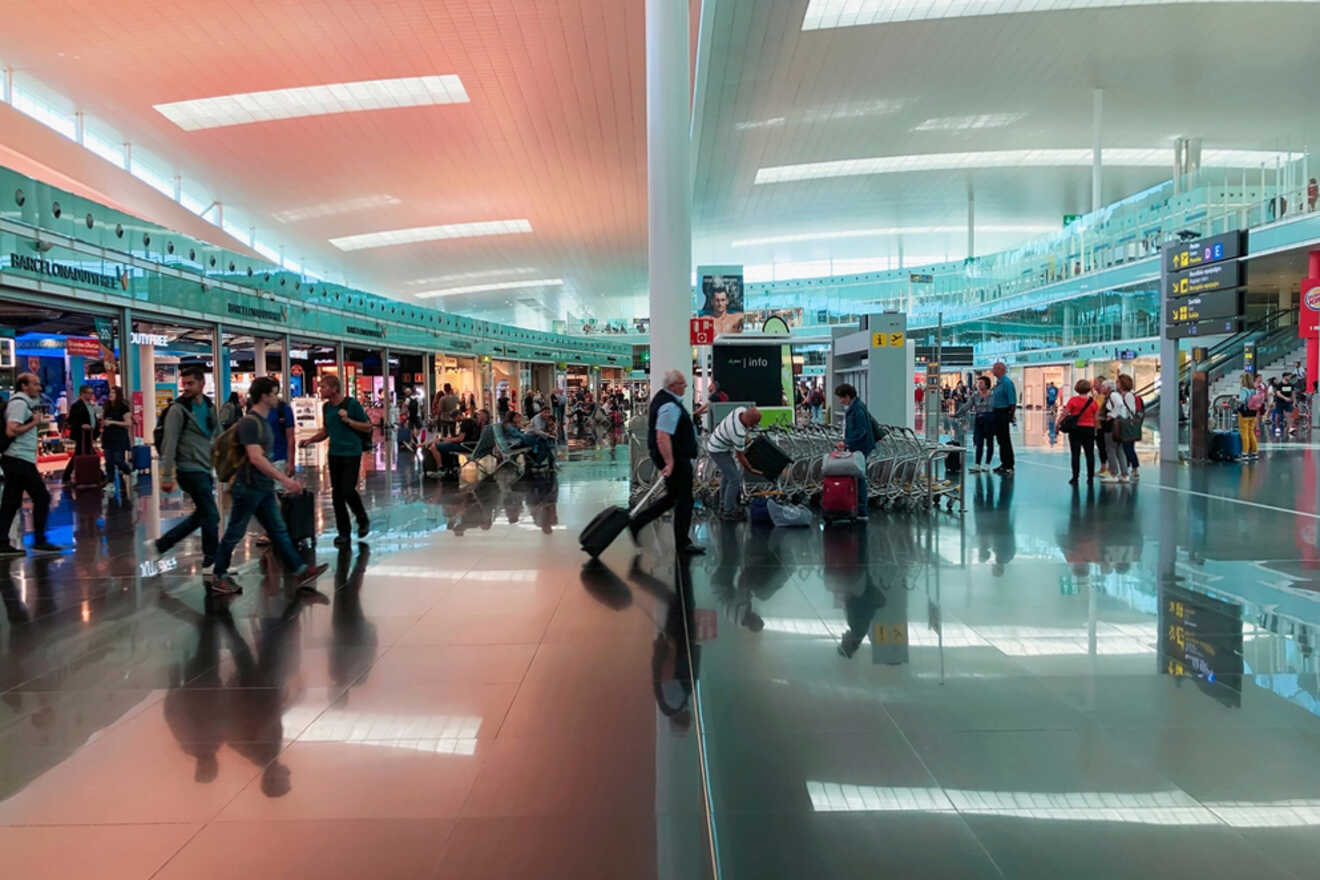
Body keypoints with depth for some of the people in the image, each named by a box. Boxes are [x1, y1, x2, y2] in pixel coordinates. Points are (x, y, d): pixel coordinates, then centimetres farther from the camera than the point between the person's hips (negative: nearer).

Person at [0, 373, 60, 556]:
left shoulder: (23, 403, 19)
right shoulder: (19, 403, -11)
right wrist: (33, 423, -12)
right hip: (20, 459, -10)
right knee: (42, 497, -6)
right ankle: (39, 541, -2)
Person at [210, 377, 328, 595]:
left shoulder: (263, 421, 13)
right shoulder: (250, 422, -17)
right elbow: (256, 458, -26)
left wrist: (282, 477, 22)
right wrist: (284, 479, -27)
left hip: (264, 488, 9)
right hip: (248, 488, -9)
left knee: (279, 531, 8)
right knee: (234, 534, 2)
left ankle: (300, 571, 8)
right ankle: (219, 578, 14)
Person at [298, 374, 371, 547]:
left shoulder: (352, 404, -9)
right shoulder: (326, 407, 9)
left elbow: (367, 427, -6)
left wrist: (348, 420, -18)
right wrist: (310, 440, 4)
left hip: (351, 454, -6)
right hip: (334, 454, 6)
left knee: (348, 491, -11)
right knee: (337, 493, 5)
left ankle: (363, 521, 16)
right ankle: (343, 533, 14)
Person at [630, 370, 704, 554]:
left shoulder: (662, 397, 10)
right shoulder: (670, 406, -22)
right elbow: (662, 436, -30)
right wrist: (670, 462, -30)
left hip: (674, 456, 10)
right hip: (676, 458, -10)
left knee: (672, 497, 20)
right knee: (684, 500, 1)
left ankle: (636, 522, 18)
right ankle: (682, 543, 10)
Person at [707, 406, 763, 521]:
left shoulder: (742, 409, -15)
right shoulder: (739, 433, -36)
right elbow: (740, 456, -22)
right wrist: (751, 469, -10)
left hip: (715, 442, 10)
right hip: (718, 451, -10)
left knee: (726, 474, 24)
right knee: (735, 478, -8)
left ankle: (723, 506, 36)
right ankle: (729, 512, 1)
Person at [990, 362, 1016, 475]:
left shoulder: (1007, 382, -16)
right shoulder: (998, 382, 14)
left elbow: (1012, 401, -19)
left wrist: (1011, 415, -20)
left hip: (1004, 414, -10)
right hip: (998, 414, 10)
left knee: (1005, 440, -6)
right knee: (1000, 439, 15)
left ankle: (1009, 466, -2)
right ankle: (1004, 463, 24)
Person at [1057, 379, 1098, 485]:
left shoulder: (1073, 400, -7)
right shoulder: (1093, 401, -1)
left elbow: (1064, 414, -8)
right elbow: (1096, 418, 4)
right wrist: (1096, 430, 16)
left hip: (1075, 429, -2)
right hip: (1089, 429, 2)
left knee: (1075, 454, 1)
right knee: (1090, 454, 9)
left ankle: (1075, 478, -1)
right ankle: (1090, 477, 13)